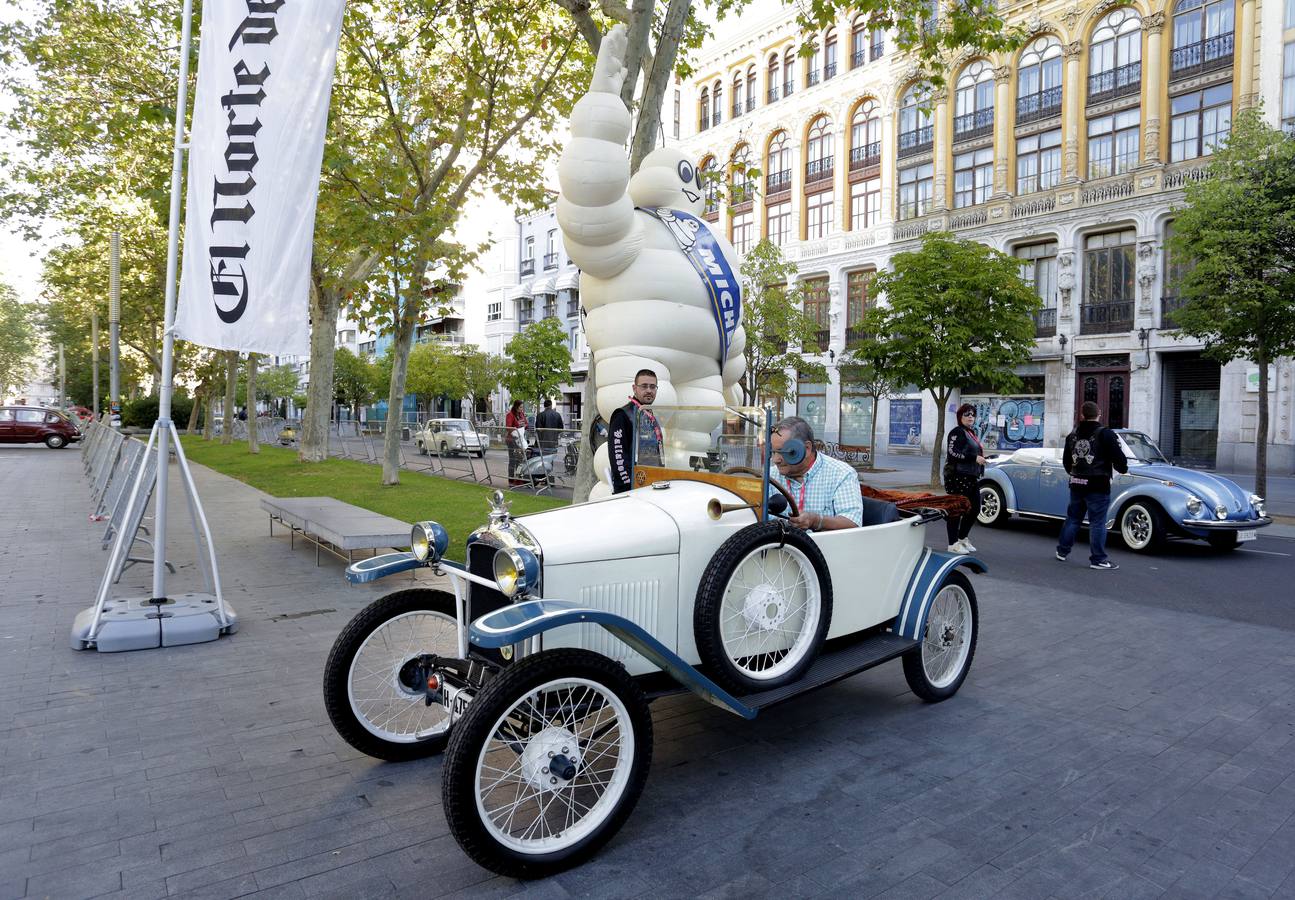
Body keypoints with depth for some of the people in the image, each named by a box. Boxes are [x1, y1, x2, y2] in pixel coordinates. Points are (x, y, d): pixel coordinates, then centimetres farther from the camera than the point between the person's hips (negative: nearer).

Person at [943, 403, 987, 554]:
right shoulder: (957, 432, -9)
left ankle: (962, 538, 28)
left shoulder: (971, 432, 20)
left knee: (974, 509, 13)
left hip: (972, 478, 10)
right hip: (957, 478, -10)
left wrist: (981, 458, 16)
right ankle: (953, 544, 2)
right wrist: (975, 458, -21)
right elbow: (952, 453, -20)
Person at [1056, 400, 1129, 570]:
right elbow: (1118, 457, -12)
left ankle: (1062, 551, 24)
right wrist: (1123, 468, 10)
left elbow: (1066, 460, 16)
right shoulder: (1105, 434, -12)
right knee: (1097, 522, -1)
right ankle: (1098, 559, 2)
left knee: (1073, 518, 17)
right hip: (1097, 485, -6)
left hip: (1076, 484, 6)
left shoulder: (1072, 435, 7)